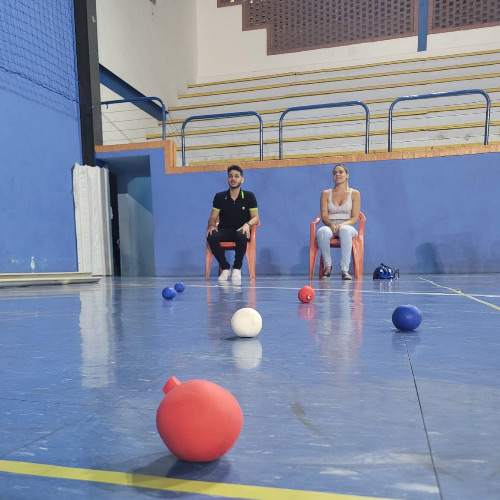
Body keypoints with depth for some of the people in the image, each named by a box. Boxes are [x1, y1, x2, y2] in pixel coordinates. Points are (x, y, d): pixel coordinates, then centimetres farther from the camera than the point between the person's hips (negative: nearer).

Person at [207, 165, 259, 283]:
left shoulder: (249, 196, 3)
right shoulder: (219, 197, 6)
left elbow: (255, 217, -1)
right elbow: (213, 217, 6)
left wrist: (248, 224, -23)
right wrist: (212, 225, -18)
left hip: (241, 230, -2)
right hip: (224, 231, 2)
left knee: (242, 236, -39)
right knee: (211, 236, -32)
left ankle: (237, 268, -18)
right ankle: (225, 267, -13)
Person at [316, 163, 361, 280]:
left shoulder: (354, 194, 10)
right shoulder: (326, 193, 14)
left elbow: (355, 217, 1)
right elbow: (324, 216, 4)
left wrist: (342, 224, -19)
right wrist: (331, 225, -18)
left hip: (348, 227, -1)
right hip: (330, 227, 1)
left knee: (345, 230, -40)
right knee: (322, 231, -37)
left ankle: (345, 269, -39)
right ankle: (328, 266, -22)